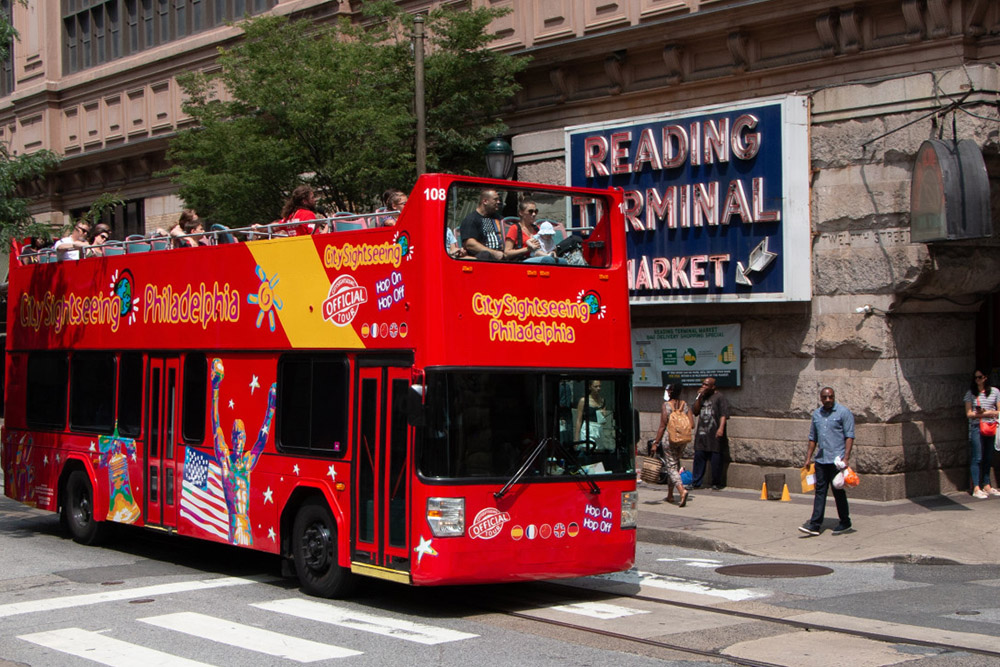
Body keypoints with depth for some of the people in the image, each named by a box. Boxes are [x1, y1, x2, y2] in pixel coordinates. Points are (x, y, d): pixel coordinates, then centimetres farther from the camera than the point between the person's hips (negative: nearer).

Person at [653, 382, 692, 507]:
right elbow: (692, 425, 1)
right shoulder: (685, 405, 4)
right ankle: (670, 495, 26)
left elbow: (662, 426, -11)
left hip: (669, 438, -5)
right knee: (675, 464, 19)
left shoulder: (666, 405, -9)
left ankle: (682, 491, -26)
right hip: (683, 440, 5)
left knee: (671, 466, -3)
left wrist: (656, 442, -5)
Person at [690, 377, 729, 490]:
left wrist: (721, 428, -22)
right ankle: (696, 483, 8)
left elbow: (724, 414, -10)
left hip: (714, 434, -6)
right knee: (699, 457, 3)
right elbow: (695, 411, 11)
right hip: (701, 433, 6)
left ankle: (716, 484, 6)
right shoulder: (702, 397, 18)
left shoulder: (719, 397, -2)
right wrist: (699, 397, 2)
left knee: (716, 459, -2)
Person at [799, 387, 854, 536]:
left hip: (837, 460, -5)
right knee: (820, 491, 3)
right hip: (821, 460, 5)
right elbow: (813, 437, 20)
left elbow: (849, 436, -8)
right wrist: (808, 457, 14)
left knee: (839, 492, 2)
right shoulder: (816, 414, 14)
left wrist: (846, 458, -17)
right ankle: (815, 525, 0)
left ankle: (845, 522, 17)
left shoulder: (843, 412, -4)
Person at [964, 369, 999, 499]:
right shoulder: (970, 394, 4)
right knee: (977, 458, -7)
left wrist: (984, 413, -11)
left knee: (988, 458, 7)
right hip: (976, 428, -2)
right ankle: (976, 488, -7)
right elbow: (969, 413, 0)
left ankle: (986, 486, 15)